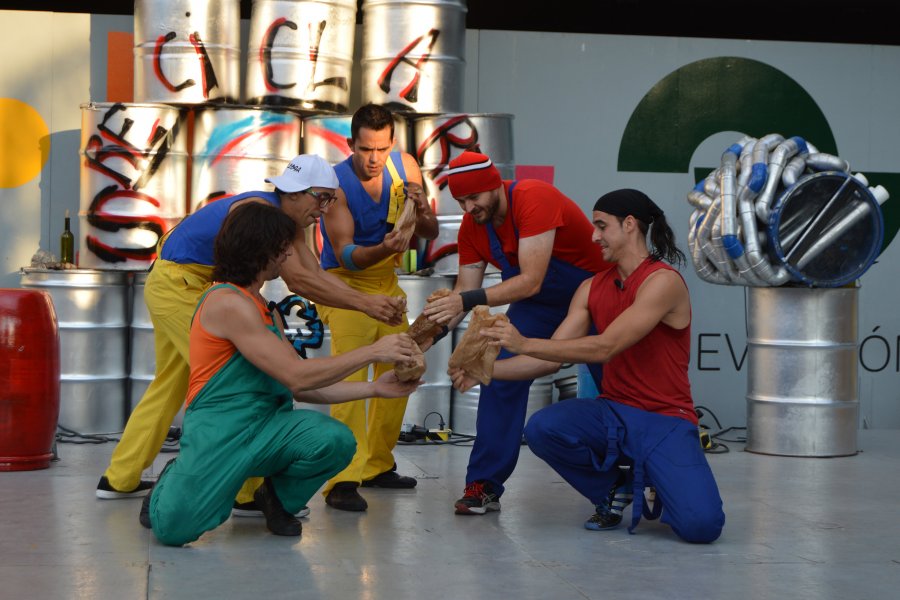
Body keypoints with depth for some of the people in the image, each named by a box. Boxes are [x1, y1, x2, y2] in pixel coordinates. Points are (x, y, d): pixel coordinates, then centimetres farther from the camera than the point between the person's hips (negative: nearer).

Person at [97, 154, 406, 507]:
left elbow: (317, 274, -5)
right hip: (177, 284, -11)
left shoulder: (287, 221, 4)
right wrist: (364, 304, -34)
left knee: (170, 385, 18)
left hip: (171, 287, 11)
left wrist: (372, 303, -18)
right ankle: (247, 491, -9)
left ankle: (120, 479, 28)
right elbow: (297, 280, -33)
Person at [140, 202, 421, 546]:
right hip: (218, 430, -7)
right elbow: (297, 377, -17)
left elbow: (302, 388, 14)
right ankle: (171, 484, 16)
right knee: (173, 528, -22)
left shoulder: (263, 310, 17)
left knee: (336, 440, -22)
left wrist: (374, 388, 6)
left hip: (267, 426, 7)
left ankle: (278, 498, 9)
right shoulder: (228, 302, -14)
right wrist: (372, 352, -14)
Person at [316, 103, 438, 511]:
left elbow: (430, 234, -2)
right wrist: (385, 248, -45)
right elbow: (346, 256, -26)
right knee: (351, 374, -21)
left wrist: (421, 210, -24)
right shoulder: (335, 183, -22)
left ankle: (377, 465, 24)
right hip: (346, 283, -6)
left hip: (387, 282, 6)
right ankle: (343, 481, -26)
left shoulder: (405, 167, -7)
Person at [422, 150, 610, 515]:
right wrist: (439, 322, -32)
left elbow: (531, 281, -39)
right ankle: (484, 485, -7)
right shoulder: (471, 226, -12)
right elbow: (466, 288, -11)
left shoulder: (534, 199, -34)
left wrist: (467, 301, -46)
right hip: (537, 304, 5)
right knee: (502, 373, -12)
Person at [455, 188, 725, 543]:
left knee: (701, 525, -25)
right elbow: (551, 359, 6)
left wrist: (524, 343, -23)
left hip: (665, 420, -5)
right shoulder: (592, 288, 9)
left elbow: (605, 348, -22)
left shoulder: (663, 281, -13)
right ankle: (610, 490, 3)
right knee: (541, 428, -25)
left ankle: (660, 482, 12)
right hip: (613, 413, 5)